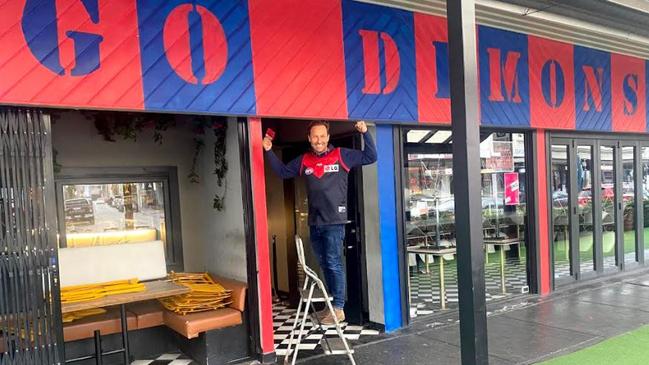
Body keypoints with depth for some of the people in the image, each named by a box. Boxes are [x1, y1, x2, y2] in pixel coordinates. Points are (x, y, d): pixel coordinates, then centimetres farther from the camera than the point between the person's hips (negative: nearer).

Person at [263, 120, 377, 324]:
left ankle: (338, 308, 1)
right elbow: (282, 172, 18)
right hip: (315, 223, 5)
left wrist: (365, 133, -10)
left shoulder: (341, 155, -2)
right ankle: (332, 304, 26)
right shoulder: (304, 161, 9)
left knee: (334, 264, -7)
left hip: (334, 222, -5)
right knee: (325, 265, 13)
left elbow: (371, 157, 0)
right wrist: (269, 151, 8)